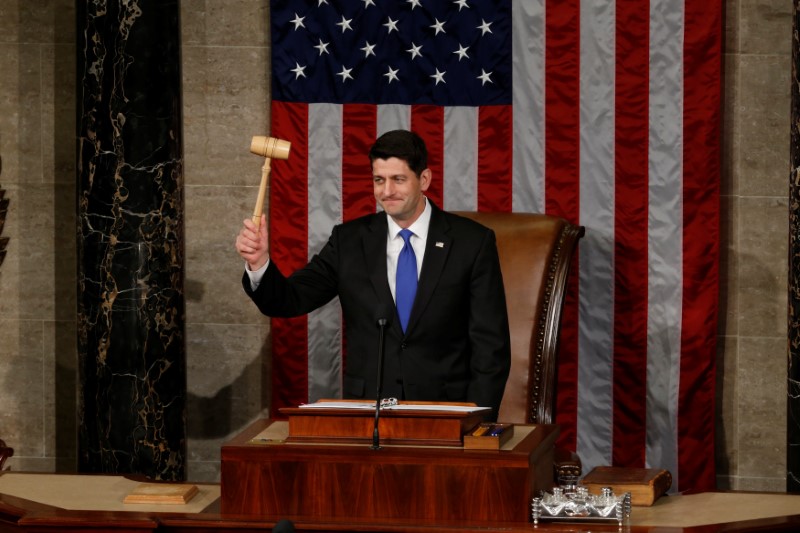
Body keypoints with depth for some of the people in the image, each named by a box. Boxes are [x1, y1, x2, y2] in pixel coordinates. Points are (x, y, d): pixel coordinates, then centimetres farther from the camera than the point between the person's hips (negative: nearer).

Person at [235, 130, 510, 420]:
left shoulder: (473, 242, 2)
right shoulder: (349, 241, 8)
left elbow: (490, 344, 1)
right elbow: (290, 300, 5)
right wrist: (259, 263, -15)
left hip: (444, 412, -2)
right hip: (366, 412, 2)